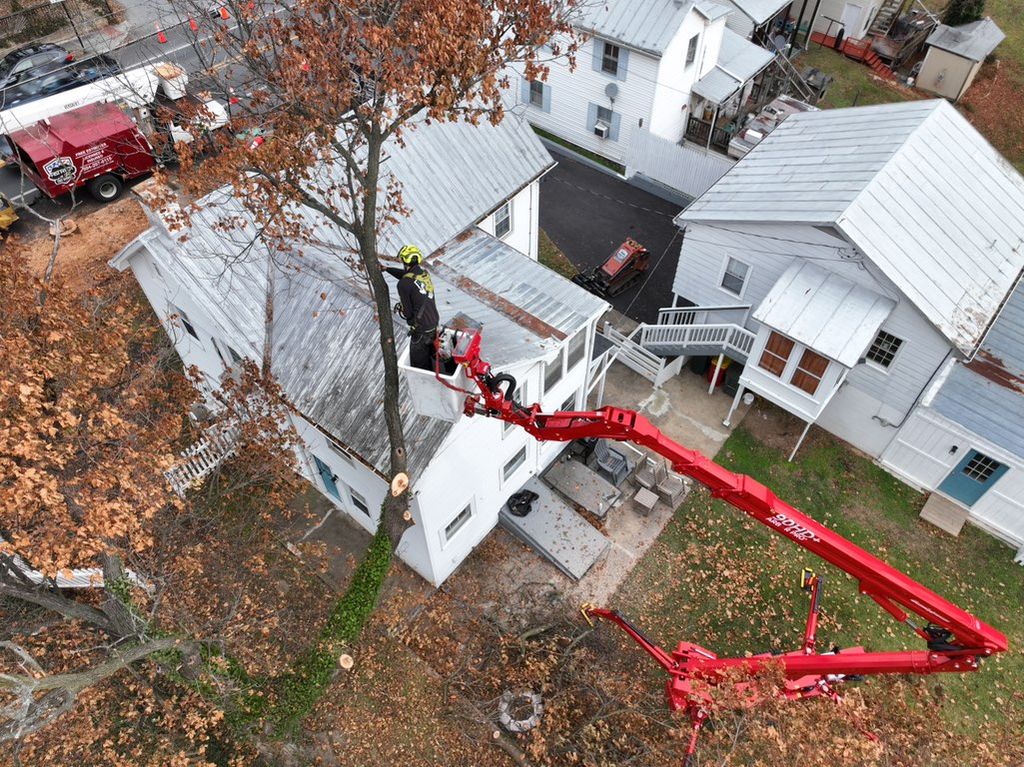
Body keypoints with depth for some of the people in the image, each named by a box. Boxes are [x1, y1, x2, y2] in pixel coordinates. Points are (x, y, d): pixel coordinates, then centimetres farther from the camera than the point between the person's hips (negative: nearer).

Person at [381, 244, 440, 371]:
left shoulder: (404, 284, -21)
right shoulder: (424, 273, 0)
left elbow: (407, 313, -15)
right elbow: (405, 273, 22)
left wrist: (398, 308, 7)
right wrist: (386, 268, 29)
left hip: (421, 331, -7)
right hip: (434, 323, 7)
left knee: (419, 364, 11)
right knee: (432, 356, 26)